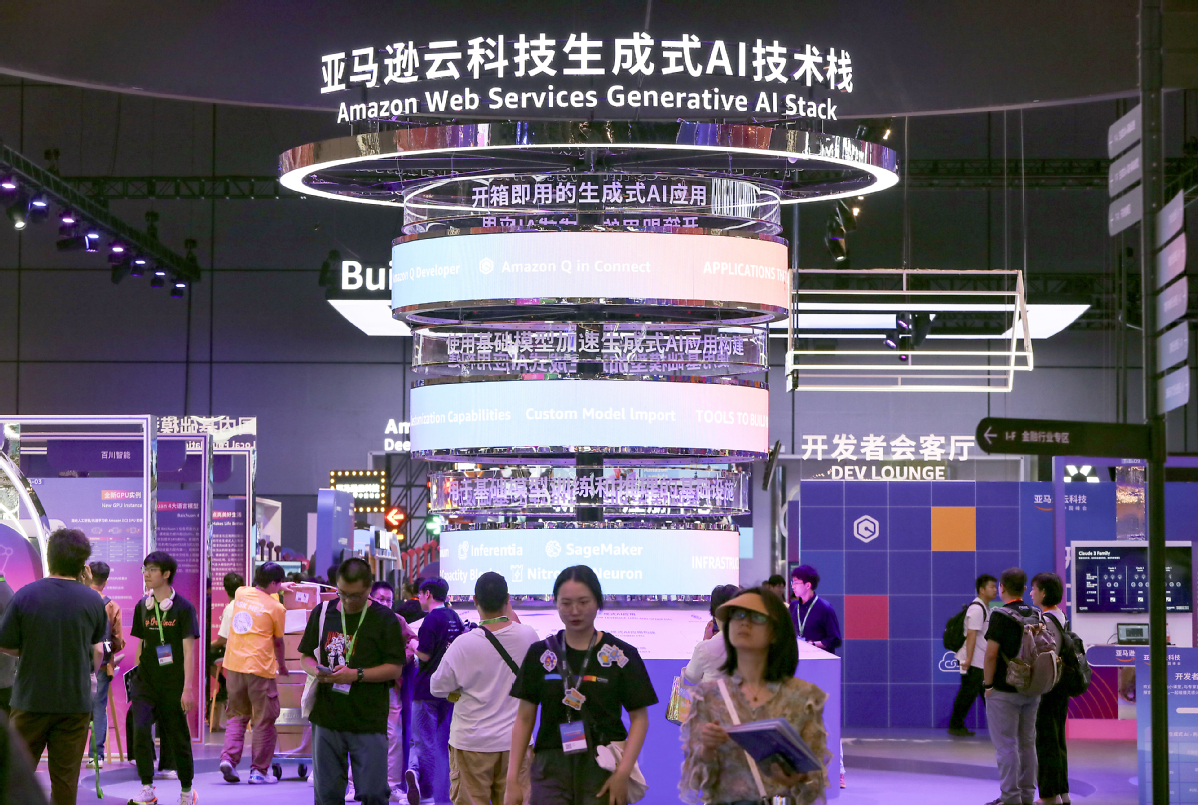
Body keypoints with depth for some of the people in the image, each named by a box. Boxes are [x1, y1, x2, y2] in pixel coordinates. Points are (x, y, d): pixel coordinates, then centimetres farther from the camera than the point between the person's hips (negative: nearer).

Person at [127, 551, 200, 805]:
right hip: (146, 681, 3)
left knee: (178, 737, 4)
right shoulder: (142, 607, 7)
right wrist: (138, 674, 10)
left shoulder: (183, 608, -6)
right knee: (140, 729, -15)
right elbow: (141, 645, 15)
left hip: (173, 683, -3)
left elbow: (188, 651, -8)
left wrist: (187, 688, -13)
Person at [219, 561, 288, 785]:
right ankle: (259, 771, 7)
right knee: (264, 720, 5)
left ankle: (228, 757, -2)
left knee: (237, 716, 16)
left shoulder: (240, 594, 6)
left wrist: (273, 591, 43)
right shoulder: (276, 608, -7)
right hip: (260, 668, -5)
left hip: (234, 666, 5)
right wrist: (282, 666, 19)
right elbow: (278, 642, 4)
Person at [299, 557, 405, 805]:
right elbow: (305, 656, 16)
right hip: (327, 718, 3)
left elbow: (395, 668, -5)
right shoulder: (322, 613, 8)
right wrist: (316, 671, -7)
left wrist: (357, 674, -18)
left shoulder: (384, 619, -3)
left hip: (369, 722, -3)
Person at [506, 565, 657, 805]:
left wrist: (623, 773, -12)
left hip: (602, 768, -1)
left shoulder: (622, 655, 1)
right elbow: (524, 718, 8)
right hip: (551, 767, 1)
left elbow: (639, 718, 0)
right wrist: (512, 779, 1)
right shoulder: (540, 654, 6)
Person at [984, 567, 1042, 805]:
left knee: (1006, 745, -2)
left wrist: (988, 684, -8)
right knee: (1027, 743, 12)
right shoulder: (1034, 615, 7)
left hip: (1004, 691, -7)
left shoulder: (1001, 615, -14)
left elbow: (992, 653, -18)